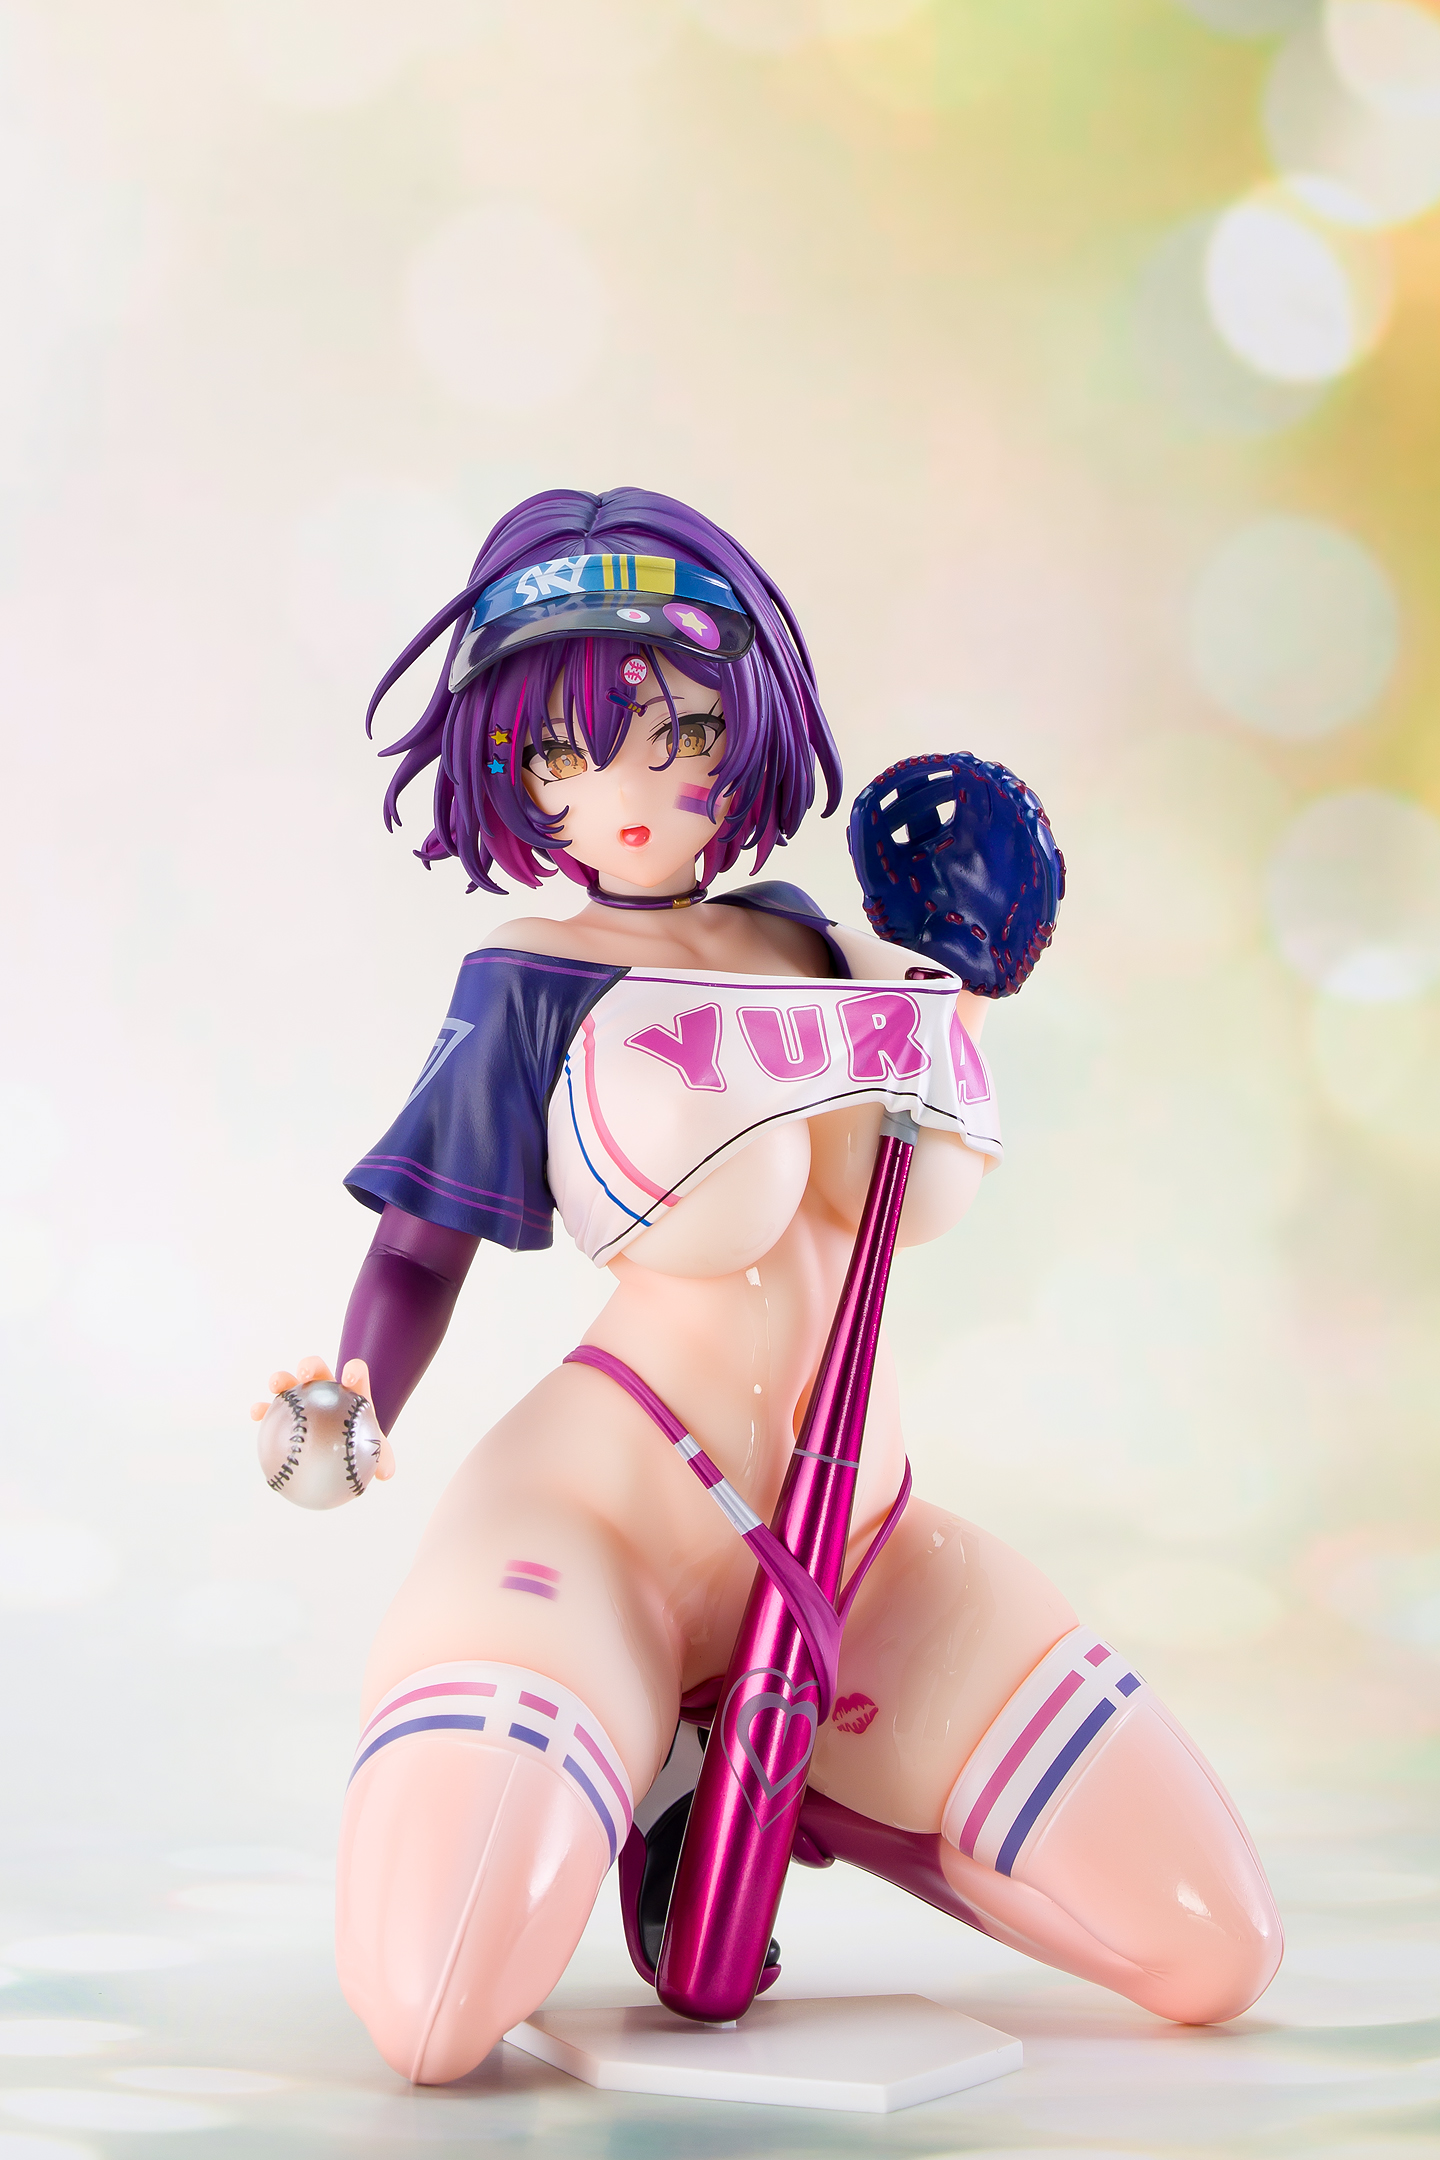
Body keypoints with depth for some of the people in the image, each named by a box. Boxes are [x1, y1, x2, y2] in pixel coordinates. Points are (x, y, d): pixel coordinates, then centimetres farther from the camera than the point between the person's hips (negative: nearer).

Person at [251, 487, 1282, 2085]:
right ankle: (605, 1757, 7)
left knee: (1218, 1961, -1)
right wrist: (351, 1419, -22)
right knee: (433, 2022, -28)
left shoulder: (807, 942, 8)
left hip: (866, 1547, 5)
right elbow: (418, 1250, -3)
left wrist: (950, 1015, 7)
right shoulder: (530, 988, -4)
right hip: (599, 1517, -5)